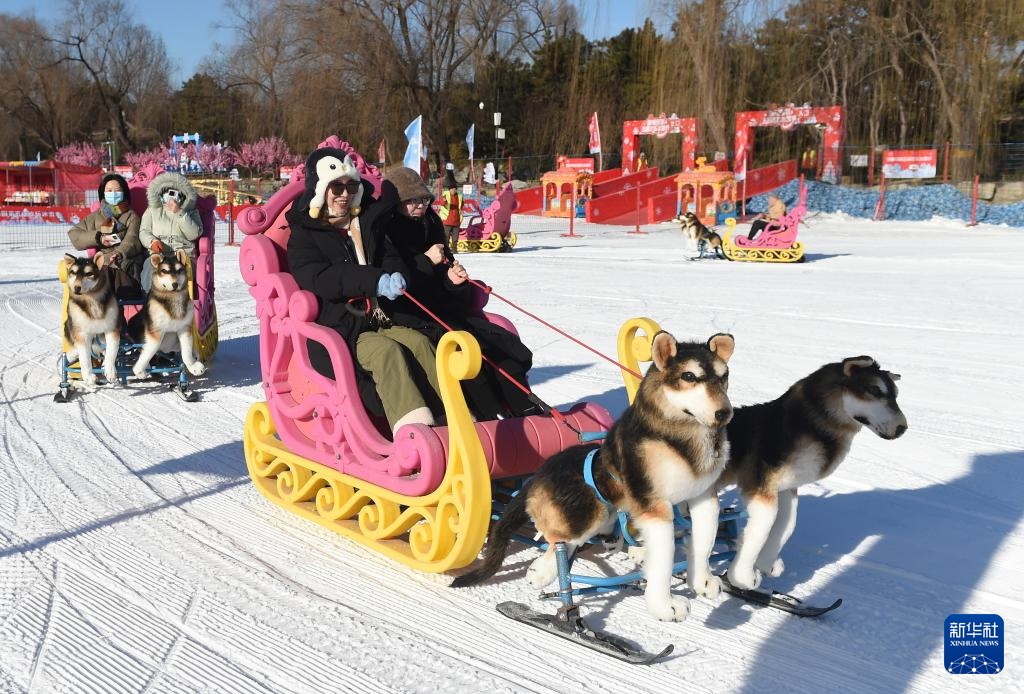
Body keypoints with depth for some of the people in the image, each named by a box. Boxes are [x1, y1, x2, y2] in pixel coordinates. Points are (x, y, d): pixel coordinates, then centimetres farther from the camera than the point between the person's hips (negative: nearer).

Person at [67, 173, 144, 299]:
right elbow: (73, 234, 16)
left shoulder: (131, 216, 18)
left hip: (124, 263, -2)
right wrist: (98, 238, -1)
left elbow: (131, 240, -1)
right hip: (101, 264, 2)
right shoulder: (96, 216, 26)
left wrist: (120, 253, -23)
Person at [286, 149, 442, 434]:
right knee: (386, 350, -31)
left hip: (376, 321, 6)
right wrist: (374, 281, -28)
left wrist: (394, 276, -7)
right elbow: (319, 279, -15)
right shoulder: (303, 235, 2)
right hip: (334, 330, -6)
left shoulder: (366, 227, 22)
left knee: (418, 341, -22)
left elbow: (390, 259, 21)